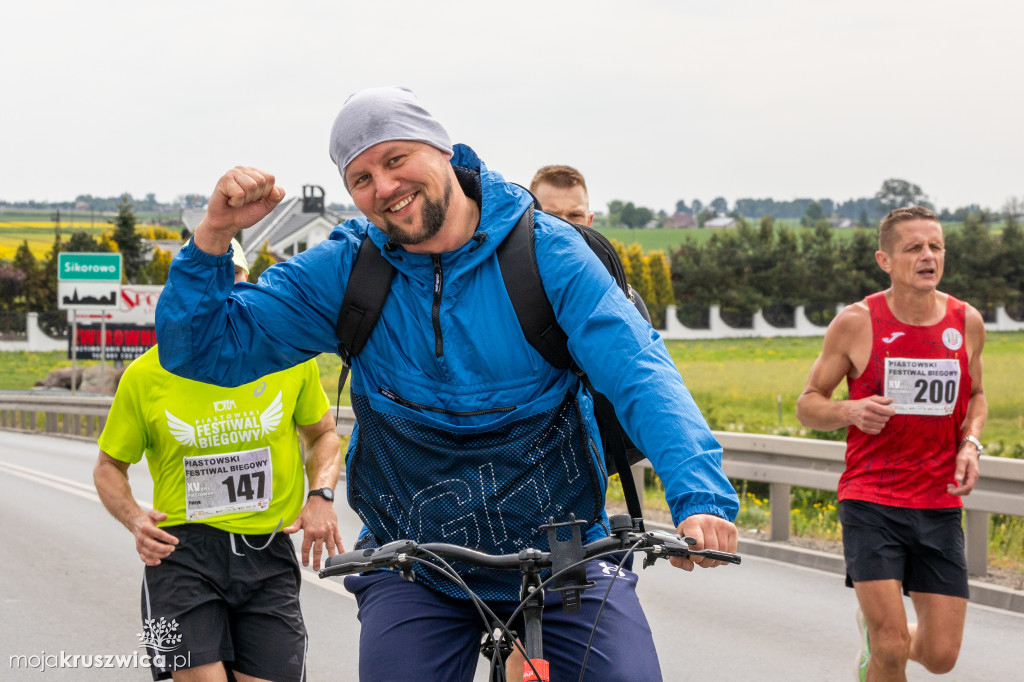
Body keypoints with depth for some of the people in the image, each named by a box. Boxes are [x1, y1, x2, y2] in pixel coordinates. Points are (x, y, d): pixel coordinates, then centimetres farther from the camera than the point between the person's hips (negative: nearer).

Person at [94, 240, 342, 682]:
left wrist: (321, 496, -1)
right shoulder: (146, 376, -2)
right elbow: (109, 467, 10)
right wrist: (134, 518, -10)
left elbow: (322, 434, 17)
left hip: (269, 557, 2)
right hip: (182, 551, -2)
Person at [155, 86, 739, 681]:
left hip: (561, 556, -1)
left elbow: (638, 370, -21)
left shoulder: (544, 251, -9)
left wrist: (701, 497, -37)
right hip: (415, 573, 2)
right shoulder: (345, 271, -4)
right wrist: (215, 235, -21)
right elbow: (200, 351, -3)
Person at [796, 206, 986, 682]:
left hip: (939, 506, 3)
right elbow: (808, 405, 1)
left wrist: (970, 444, -1)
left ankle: (874, 632, 36)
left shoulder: (966, 323, 2)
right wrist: (851, 411, -21)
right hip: (871, 503, -3)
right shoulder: (855, 324, -7)